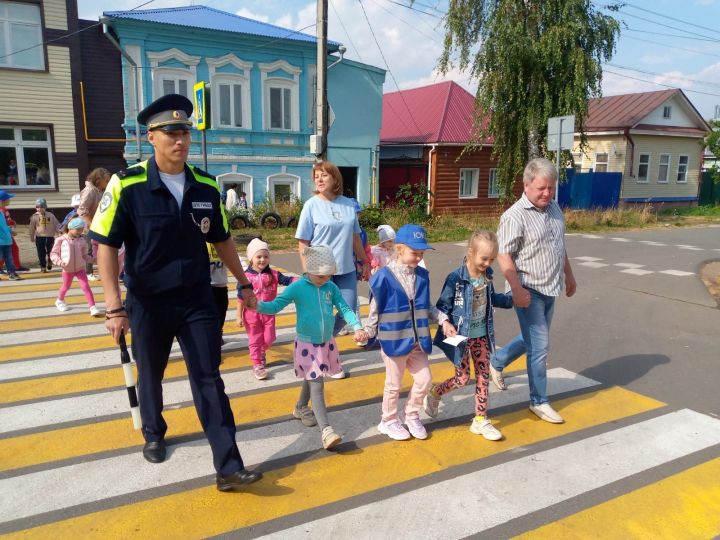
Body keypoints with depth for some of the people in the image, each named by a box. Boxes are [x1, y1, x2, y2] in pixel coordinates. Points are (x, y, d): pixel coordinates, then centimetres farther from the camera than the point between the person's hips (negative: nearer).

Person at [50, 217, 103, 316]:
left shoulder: (81, 240, -2)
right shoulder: (61, 240, -10)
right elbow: (53, 254, -5)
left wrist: (92, 258, -13)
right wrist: (59, 262, -23)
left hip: (80, 268, 1)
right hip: (67, 269, -1)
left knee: (86, 286, -9)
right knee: (66, 286, 17)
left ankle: (93, 307, -13)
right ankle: (59, 301, 47)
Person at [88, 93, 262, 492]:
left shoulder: (206, 186, -2)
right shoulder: (127, 185, -14)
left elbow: (221, 240, 10)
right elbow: (106, 246, -11)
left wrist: (243, 283, 13)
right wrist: (114, 305, -18)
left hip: (197, 299, 2)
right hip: (148, 303, -2)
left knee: (209, 379, 0)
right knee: (150, 376, 18)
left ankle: (229, 468, 4)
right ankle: (154, 435, 46)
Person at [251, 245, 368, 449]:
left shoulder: (331, 287, -2)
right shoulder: (297, 287, -14)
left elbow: (345, 308, -1)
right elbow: (275, 305, -16)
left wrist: (357, 327, -16)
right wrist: (258, 305, -37)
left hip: (327, 343, 5)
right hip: (307, 344, -5)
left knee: (312, 379, 22)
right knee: (316, 385, -9)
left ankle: (301, 408, 47)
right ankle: (326, 430, -10)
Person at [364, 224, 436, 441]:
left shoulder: (422, 275, 1)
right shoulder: (384, 277, -15)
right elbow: (375, 310, -7)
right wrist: (368, 333, -5)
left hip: (417, 341, 5)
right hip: (395, 341, -5)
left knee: (424, 379, 9)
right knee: (394, 384, 11)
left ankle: (412, 416, 33)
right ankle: (389, 421, 32)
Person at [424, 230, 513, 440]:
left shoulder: (486, 275, 0)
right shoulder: (456, 278, -19)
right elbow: (442, 306, -12)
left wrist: (513, 299, 21)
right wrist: (445, 323, -28)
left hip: (482, 334, 6)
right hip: (461, 335, -6)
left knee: (483, 375, 8)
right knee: (462, 378, 1)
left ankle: (480, 420, 21)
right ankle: (434, 394, 30)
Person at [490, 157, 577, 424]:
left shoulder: (554, 208, 8)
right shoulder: (515, 216, -17)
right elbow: (504, 256, -20)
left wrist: (569, 275, 23)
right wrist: (517, 290, -24)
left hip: (550, 288, 8)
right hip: (529, 291, -8)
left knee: (533, 339, 20)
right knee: (540, 345, -1)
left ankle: (496, 362, 40)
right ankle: (539, 401, 15)